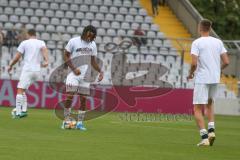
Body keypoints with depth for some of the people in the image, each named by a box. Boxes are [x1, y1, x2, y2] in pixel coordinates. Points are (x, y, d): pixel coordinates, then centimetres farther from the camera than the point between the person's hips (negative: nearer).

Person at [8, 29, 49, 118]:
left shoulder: (24, 43, 3)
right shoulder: (41, 43, 12)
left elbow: (17, 57, 1)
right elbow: (44, 49, -11)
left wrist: (11, 66, 17)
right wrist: (46, 61, -28)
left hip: (27, 70, -5)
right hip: (37, 70, 5)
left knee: (20, 90, -8)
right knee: (22, 90, 17)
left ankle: (18, 113, -19)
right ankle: (24, 110, 7)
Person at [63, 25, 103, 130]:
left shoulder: (92, 45, 9)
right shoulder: (74, 41, -5)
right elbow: (66, 56, -4)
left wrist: (100, 71, 4)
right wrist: (74, 68, -14)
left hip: (85, 75, 4)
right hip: (73, 74, -4)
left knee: (83, 98, 2)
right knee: (70, 95, -14)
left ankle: (80, 122, 7)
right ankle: (66, 120, -6)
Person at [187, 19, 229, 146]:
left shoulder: (197, 43, -8)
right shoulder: (218, 42, 5)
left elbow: (194, 63, -17)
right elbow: (226, 62, 2)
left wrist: (191, 73, 3)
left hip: (201, 79, -5)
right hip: (215, 79, 5)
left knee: (198, 109, 1)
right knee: (209, 104, 27)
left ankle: (204, 137, -12)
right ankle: (211, 130, 9)